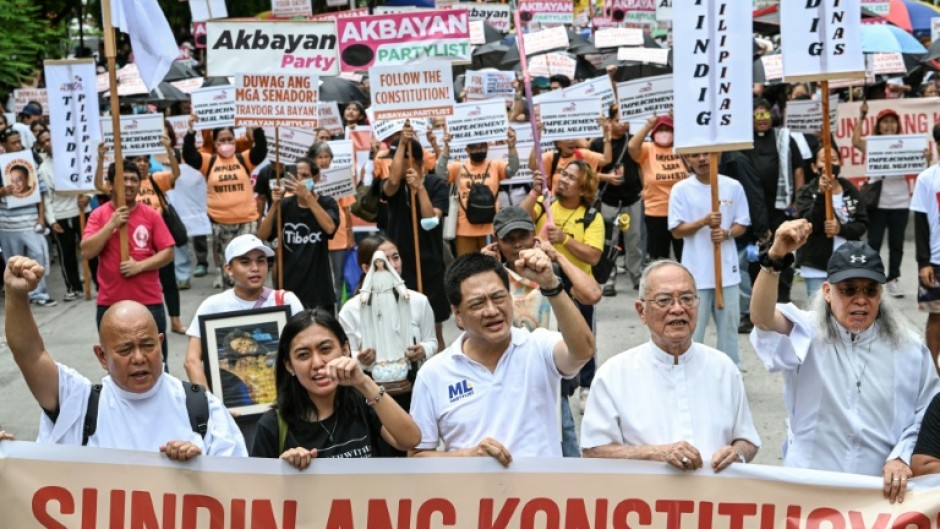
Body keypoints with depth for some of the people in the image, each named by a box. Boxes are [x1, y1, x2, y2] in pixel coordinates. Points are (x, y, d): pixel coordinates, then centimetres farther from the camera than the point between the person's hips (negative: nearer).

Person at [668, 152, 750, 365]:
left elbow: (742, 225, 6)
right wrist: (704, 222, -21)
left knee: (729, 324, 12)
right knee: (693, 327, 2)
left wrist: (726, 233, -16)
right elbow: (677, 230, -5)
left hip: (727, 269, 2)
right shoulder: (680, 189, -4)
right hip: (696, 271, -2)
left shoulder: (733, 186, 1)